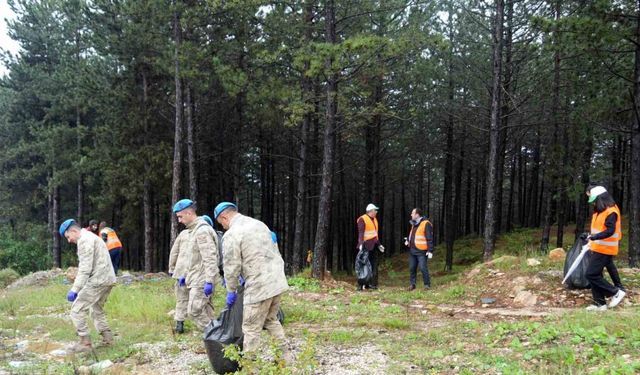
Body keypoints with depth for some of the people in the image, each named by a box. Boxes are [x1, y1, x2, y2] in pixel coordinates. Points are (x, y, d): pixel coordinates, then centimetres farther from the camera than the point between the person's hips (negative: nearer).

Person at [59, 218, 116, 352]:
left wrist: (75, 289, -17)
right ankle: (107, 338, 18)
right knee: (97, 310, 21)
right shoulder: (92, 237, 22)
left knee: (77, 309, -3)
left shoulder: (84, 240, -10)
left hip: (98, 280, -10)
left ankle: (85, 342, -3)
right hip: (108, 280, 10)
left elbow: (85, 268, -17)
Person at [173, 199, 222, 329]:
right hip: (197, 279, 10)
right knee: (205, 312, 11)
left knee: (194, 311, -10)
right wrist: (185, 275, 25)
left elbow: (210, 258, -23)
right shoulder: (193, 230, 16)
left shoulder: (202, 230, -17)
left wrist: (209, 281, -26)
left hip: (202, 281, -10)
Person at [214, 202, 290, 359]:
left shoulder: (231, 235, -10)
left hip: (259, 286, -8)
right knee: (271, 320, 23)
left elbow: (231, 267, -10)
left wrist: (231, 291, 5)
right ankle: (286, 355, 23)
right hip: (278, 281, 8)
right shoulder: (259, 224, 14)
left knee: (251, 329, 2)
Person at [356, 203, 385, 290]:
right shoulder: (362, 219, -8)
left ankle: (373, 283, 14)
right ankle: (361, 284, -2)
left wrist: (378, 244, 23)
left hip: (373, 246, 8)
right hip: (366, 246, -8)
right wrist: (361, 244, -29)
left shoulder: (374, 220, 19)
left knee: (374, 266, 8)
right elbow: (360, 233, -18)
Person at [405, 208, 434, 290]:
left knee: (423, 268, -8)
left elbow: (430, 238, -14)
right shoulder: (414, 224, 14)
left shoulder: (426, 224, -12)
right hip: (412, 250, 8)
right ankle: (412, 284, 18)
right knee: (412, 268, 10)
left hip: (421, 251, -8)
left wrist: (430, 250, -18)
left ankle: (427, 284, 4)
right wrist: (408, 240, 12)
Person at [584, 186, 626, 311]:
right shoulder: (600, 211, 13)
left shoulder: (611, 212, -17)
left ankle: (616, 292, 1)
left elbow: (610, 231, -25)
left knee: (591, 274, -11)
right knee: (595, 275, 10)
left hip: (604, 250, -10)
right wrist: (591, 238, 15)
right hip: (597, 249, 10)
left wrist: (594, 237, -33)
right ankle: (599, 303, 16)